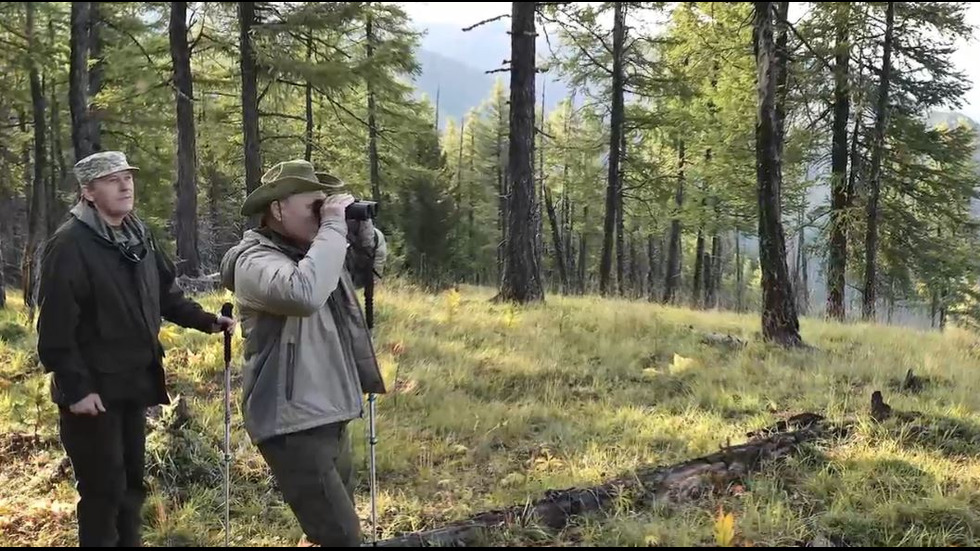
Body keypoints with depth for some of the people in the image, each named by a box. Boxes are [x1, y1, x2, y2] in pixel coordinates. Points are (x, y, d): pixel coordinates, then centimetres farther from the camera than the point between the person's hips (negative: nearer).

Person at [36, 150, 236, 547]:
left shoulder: (138, 237, 9)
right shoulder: (69, 245, -17)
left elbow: (166, 295, 19)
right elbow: (56, 326, -21)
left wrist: (208, 321, 9)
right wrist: (75, 387, -23)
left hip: (132, 384, 8)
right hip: (93, 389, -8)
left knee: (131, 484, 17)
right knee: (103, 491, 0)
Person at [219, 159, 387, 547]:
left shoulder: (312, 249, 10)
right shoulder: (254, 260, -16)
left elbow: (375, 260, 23)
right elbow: (303, 294, -36)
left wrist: (359, 226, 2)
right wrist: (334, 228, -26)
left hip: (330, 418, 9)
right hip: (294, 425, -9)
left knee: (337, 528, 18)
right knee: (340, 536, -14)